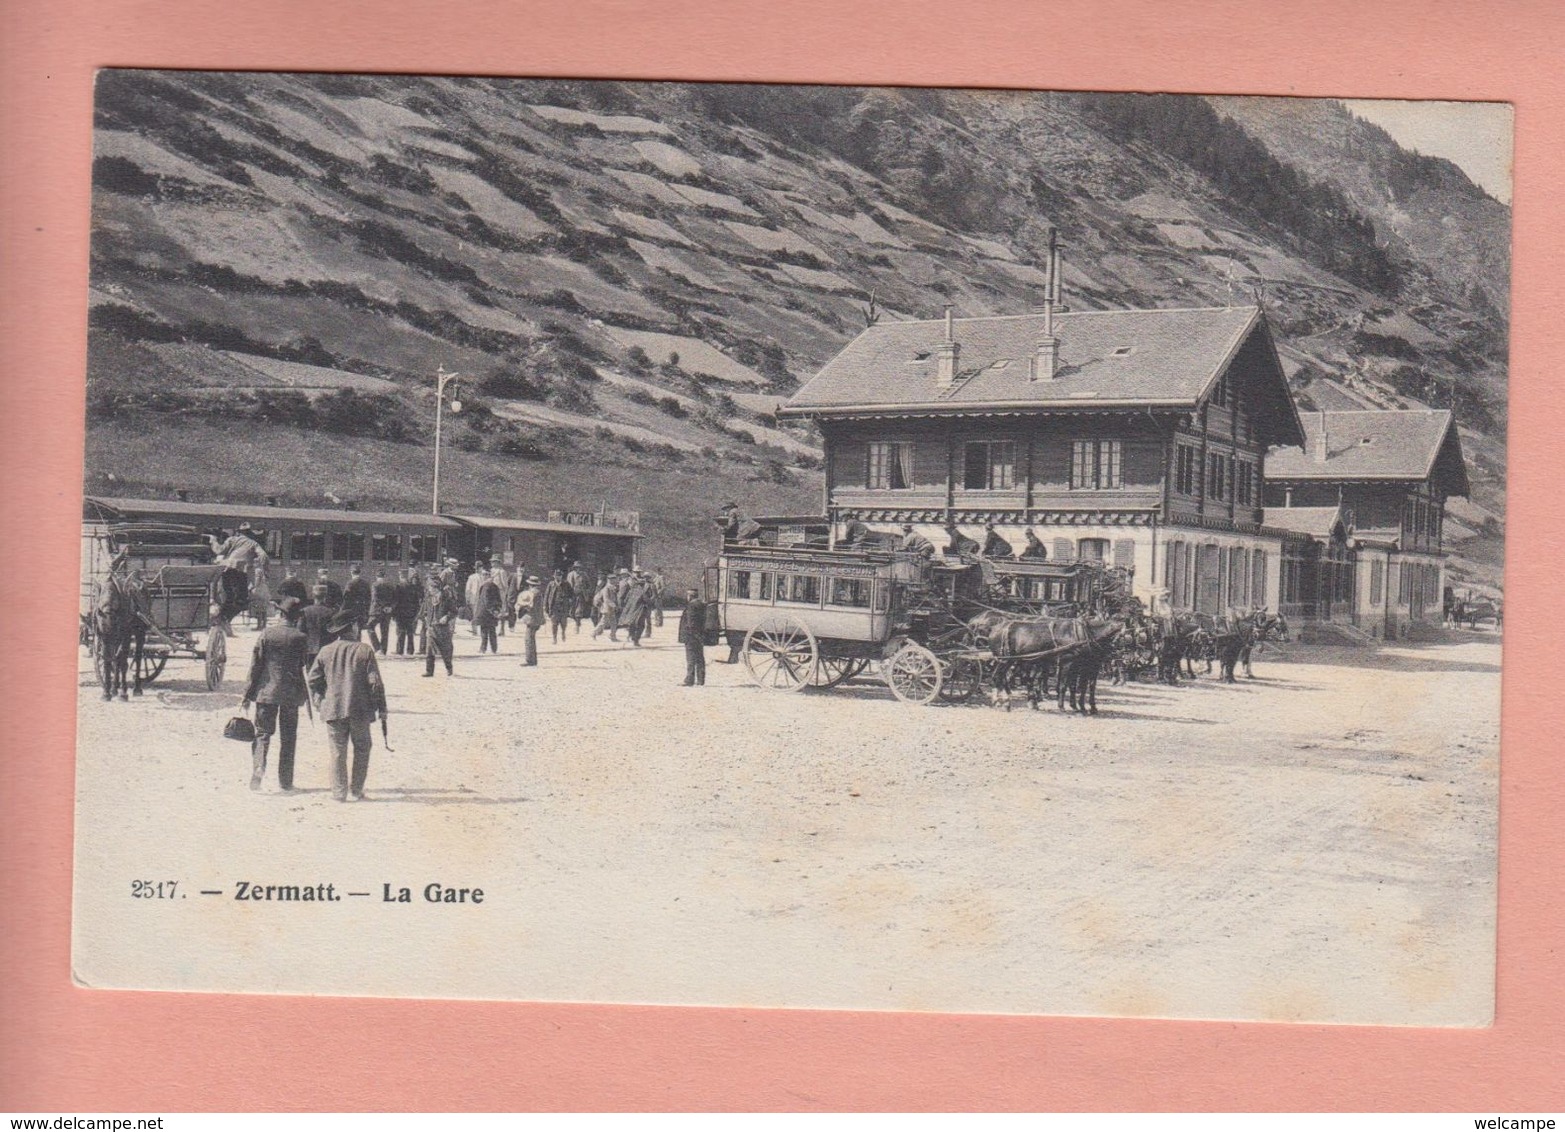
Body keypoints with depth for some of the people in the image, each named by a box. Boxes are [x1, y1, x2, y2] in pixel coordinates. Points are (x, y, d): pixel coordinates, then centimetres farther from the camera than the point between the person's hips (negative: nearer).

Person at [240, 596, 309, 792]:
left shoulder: (266, 634, -3)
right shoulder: (300, 638, -4)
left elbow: (256, 665, -1)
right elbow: (306, 668, 2)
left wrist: (249, 692, 3)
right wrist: (307, 693, 15)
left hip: (266, 690, 0)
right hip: (291, 693, 0)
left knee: (262, 733, 5)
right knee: (288, 738, 8)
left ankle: (258, 770, -16)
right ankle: (285, 782, 10)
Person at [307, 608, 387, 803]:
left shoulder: (326, 652, 0)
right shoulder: (364, 650, -7)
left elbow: (313, 680, 4)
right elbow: (375, 682, -8)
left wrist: (320, 700, 20)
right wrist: (381, 708, 0)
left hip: (333, 710, 2)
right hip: (360, 710, -2)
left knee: (338, 752, 7)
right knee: (361, 750, 12)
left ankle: (339, 792, 6)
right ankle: (356, 791, 10)